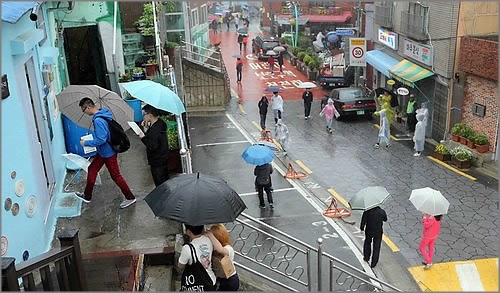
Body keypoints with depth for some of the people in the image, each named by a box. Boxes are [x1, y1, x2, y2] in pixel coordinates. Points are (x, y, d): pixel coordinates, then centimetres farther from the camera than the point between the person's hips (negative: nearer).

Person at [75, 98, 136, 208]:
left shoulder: (98, 120, -29)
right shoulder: (102, 114, 2)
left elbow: (101, 140, -30)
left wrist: (86, 143, -18)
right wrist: (92, 136, 16)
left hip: (108, 153, -10)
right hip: (102, 152, 10)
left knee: (115, 176, 2)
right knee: (92, 169, 19)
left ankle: (130, 197, 15)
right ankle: (87, 196, 33)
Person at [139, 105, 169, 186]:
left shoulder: (155, 130, -28)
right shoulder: (160, 123, 2)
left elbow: (152, 147, -29)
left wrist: (143, 138, -18)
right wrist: (147, 127, 1)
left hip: (157, 163, -10)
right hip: (163, 159, 10)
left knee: (160, 184, 3)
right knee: (165, 183, 23)